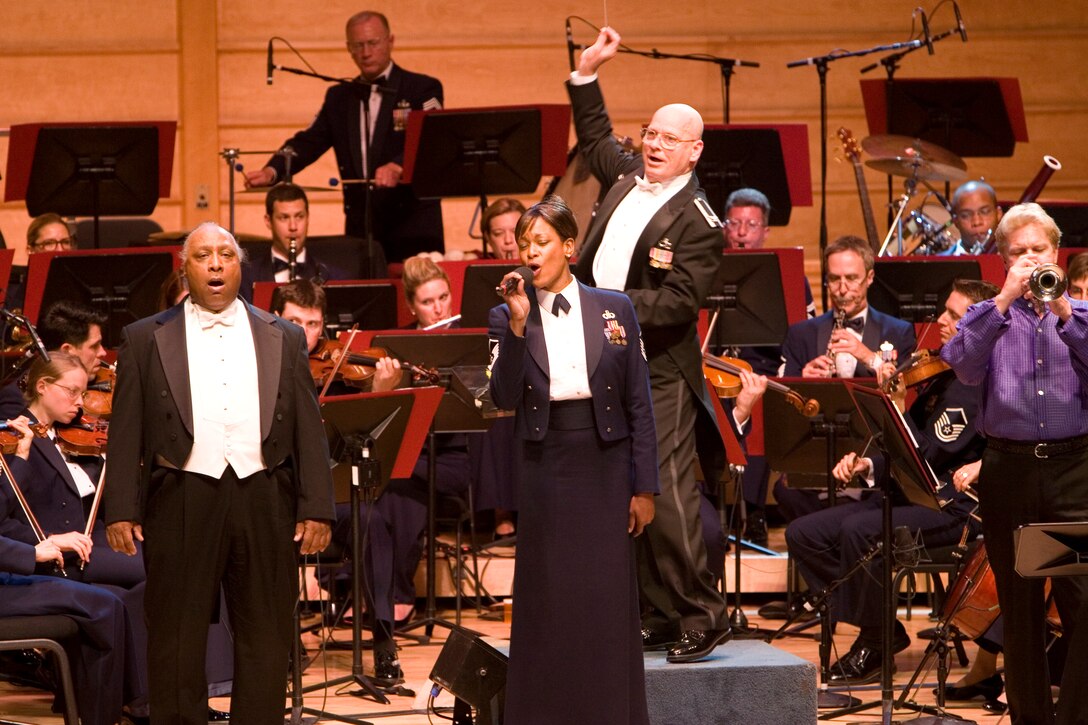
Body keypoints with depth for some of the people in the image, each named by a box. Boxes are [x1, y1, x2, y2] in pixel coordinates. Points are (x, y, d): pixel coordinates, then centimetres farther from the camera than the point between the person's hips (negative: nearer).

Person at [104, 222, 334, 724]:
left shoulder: (284, 339, 11)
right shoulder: (145, 339, 7)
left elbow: (309, 430, 8)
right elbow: (125, 432, 3)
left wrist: (316, 508, 0)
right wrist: (121, 510, -5)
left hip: (264, 503, 2)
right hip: (182, 503, -1)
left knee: (265, 640, 5)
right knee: (177, 642, 2)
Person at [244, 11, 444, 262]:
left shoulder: (423, 88, -1)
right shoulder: (339, 97, 15)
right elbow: (309, 141, 8)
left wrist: (398, 166, -35)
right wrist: (271, 172, -11)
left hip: (413, 225, -4)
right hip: (360, 227, 4)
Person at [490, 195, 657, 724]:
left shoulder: (613, 310, 2)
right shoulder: (507, 318, 2)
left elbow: (638, 405, 3)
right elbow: (504, 398, -11)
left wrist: (644, 487, 0)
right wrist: (517, 324, -18)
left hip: (605, 468, 0)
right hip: (544, 472, 0)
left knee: (609, 600, 3)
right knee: (546, 600, 2)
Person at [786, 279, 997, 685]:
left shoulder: (979, 383, -14)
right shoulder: (944, 374, 15)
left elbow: (926, 454, -21)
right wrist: (868, 465, 3)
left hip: (954, 505, -10)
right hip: (912, 497, 10)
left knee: (859, 530, -34)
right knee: (804, 533, -2)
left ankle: (875, 643, -14)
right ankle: (880, 629, 4)